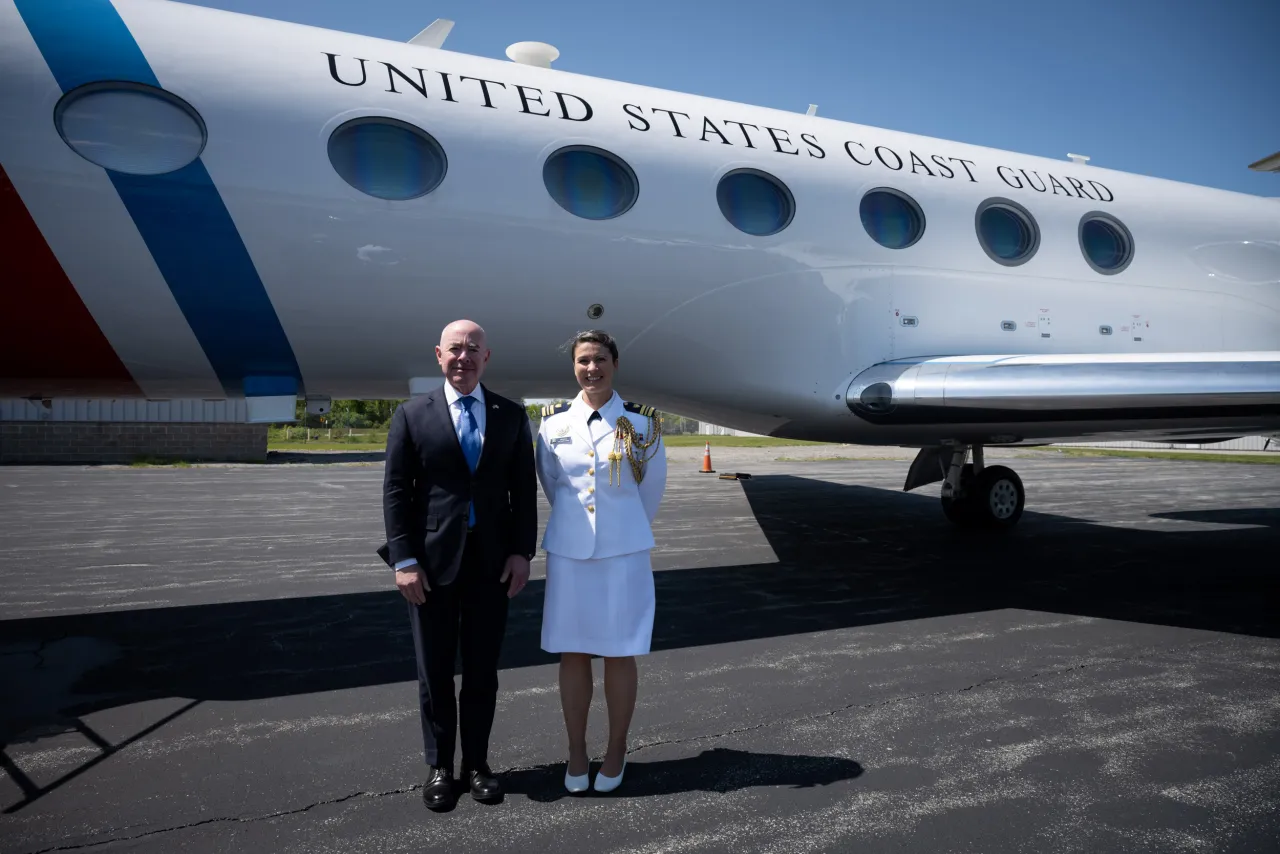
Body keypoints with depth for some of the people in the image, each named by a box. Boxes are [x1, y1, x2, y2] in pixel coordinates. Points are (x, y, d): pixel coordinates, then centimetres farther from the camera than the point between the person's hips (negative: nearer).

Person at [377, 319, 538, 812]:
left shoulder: (512, 416, 5)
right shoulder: (412, 415, 1)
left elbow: (524, 489, 5)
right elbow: (395, 490, -2)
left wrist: (522, 552, -3)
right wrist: (404, 560, -9)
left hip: (493, 562, 1)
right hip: (433, 560, -1)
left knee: (483, 669, 11)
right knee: (434, 670, 10)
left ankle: (477, 763, 27)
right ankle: (439, 767, 26)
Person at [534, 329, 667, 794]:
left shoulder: (642, 423, -2)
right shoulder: (554, 423, 2)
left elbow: (652, 486, 9)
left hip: (624, 552, -1)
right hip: (569, 551, 2)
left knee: (619, 655, 7)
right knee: (572, 655, 8)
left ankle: (616, 752, 23)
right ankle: (576, 753, 23)